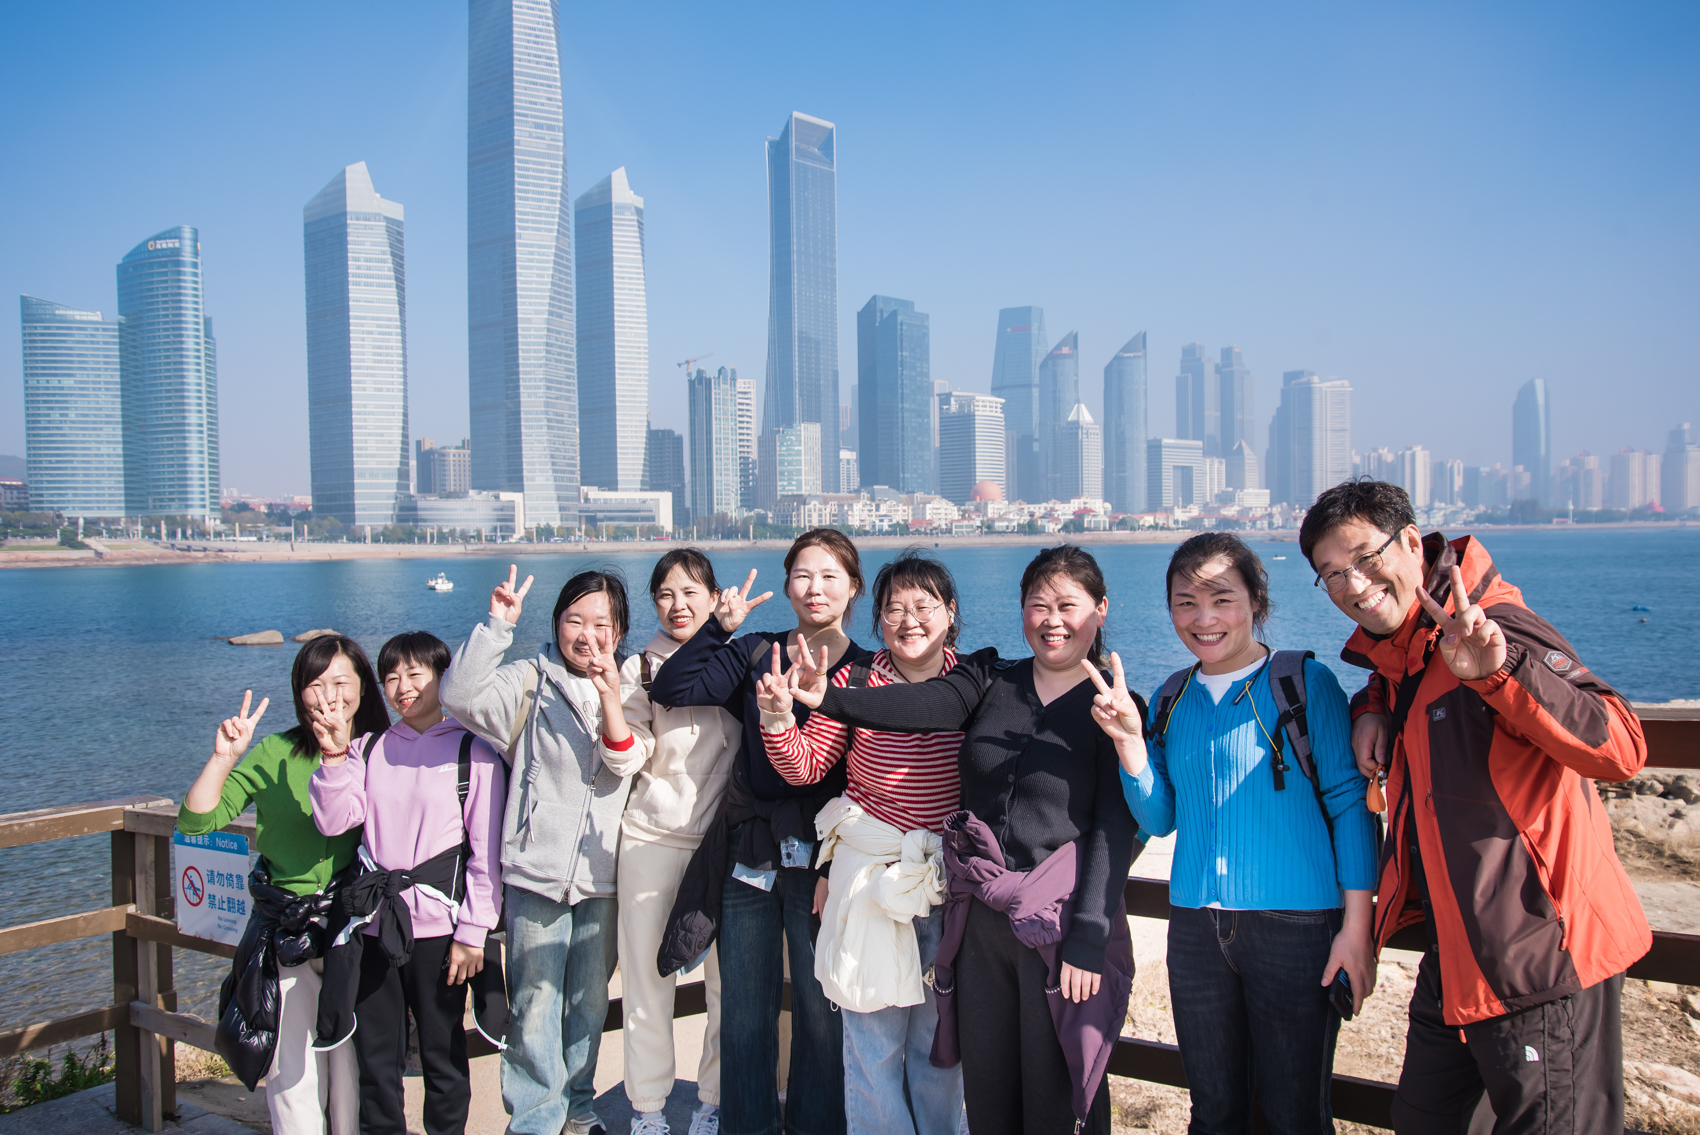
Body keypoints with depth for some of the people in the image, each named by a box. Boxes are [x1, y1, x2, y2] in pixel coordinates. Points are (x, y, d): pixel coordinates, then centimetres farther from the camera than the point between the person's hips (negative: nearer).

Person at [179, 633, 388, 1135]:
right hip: (285, 934, 1)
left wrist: (338, 757, -28)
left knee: (354, 1074, 6)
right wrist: (224, 757, -13)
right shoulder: (274, 754, 3)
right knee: (293, 1079, 6)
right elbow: (196, 821, -1)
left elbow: (343, 822, -16)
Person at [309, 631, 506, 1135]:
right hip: (373, 922, 4)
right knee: (375, 1056, 12)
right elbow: (334, 821, -3)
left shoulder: (473, 753, -3)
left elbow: (486, 852, -4)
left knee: (443, 1054, 8)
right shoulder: (368, 750, 10)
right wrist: (334, 756, -15)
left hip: (438, 925, -3)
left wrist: (472, 933, -8)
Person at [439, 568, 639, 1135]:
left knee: (590, 1003, 15)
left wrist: (611, 699, -21)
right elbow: (460, 694, -20)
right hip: (536, 872, -3)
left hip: (601, 875, 3)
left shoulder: (626, 689, 8)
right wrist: (498, 625, -24)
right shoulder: (530, 682, -2)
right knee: (535, 1006, 2)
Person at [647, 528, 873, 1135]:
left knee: (820, 1010, 7)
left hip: (820, 857, -2)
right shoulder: (754, 654, 7)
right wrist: (718, 629, -10)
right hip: (748, 856, 2)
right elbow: (670, 690, -3)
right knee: (743, 1012, 12)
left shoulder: (867, 672, 1)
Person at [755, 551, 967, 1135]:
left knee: (941, 1032, 14)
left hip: (951, 874, 2)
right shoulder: (856, 681, -4)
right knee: (873, 1031, 5)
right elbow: (804, 767, -3)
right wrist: (779, 721, -19)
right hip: (872, 875, -1)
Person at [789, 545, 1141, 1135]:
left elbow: (1116, 830, -9)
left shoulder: (1114, 705, -4)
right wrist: (833, 698, -33)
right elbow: (925, 705, -15)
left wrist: (1088, 941, -15)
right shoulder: (990, 680, 4)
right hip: (980, 916, 3)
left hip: (1060, 926, -3)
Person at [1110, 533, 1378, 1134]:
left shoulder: (1305, 682, -6)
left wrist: (1357, 925, -10)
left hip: (1295, 925, -4)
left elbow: (1349, 801, -6)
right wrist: (1128, 743, -8)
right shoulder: (1173, 699, 7)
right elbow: (1160, 819, 8)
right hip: (1196, 926, 4)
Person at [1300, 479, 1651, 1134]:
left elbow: (1621, 750, -31)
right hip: (1454, 956, 9)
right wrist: (1373, 709, 8)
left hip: (1543, 956, -9)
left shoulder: (1498, 631, -19)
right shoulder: (1395, 649, 6)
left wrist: (1497, 670, -44)